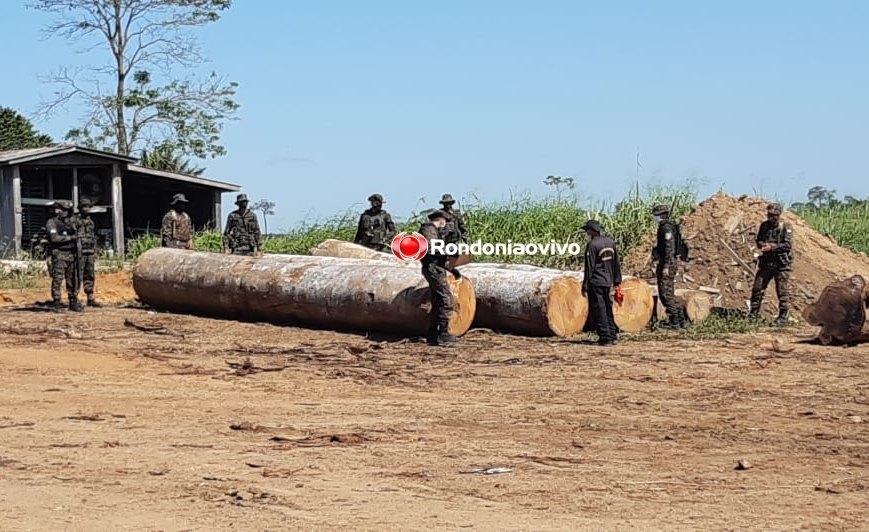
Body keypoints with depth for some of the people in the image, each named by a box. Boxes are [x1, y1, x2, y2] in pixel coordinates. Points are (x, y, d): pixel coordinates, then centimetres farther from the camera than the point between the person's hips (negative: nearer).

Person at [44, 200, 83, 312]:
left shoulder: (69, 222, 15)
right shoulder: (51, 223, -6)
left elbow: (75, 237, 21)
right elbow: (54, 238, -18)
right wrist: (70, 237, -15)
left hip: (71, 255, 6)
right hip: (59, 255, -6)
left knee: (73, 280, 6)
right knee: (57, 280, -6)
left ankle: (73, 303, 12)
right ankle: (57, 304, -3)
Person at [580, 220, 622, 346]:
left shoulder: (592, 245, -14)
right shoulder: (610, 242, 7)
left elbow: (589, 268, -14)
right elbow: (616, 263, 13)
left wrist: (585, 287, -11)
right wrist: (617, 281, 20)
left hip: (595, 283, -7)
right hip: (608, 282, 7)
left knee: (598, 311, -1)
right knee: (608, 310, 16)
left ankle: (605, 337, -1)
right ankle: (613, 335, 17)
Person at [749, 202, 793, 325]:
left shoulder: (786, 227, -10)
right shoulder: (764, 226, 7)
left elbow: (788, 245, -19)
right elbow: (758, 240, 14)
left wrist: (772, 247, -22)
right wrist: (762, 244, -9)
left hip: (782, 264, -5)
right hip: (766, 263, 5)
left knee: (783, 292, -2)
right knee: (757, 288, 6)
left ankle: (783, 317, 6)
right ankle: (753, 314, 16)